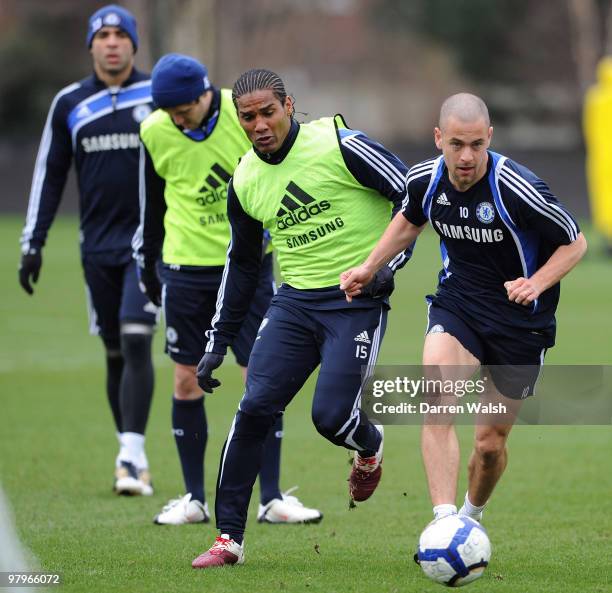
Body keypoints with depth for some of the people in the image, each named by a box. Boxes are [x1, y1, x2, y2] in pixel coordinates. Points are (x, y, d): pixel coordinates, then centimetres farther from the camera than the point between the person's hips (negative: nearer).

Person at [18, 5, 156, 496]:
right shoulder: (69, 104, 6)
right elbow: (49, 175, 11)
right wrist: (33, 243, 6)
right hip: (98, 246, 3)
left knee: (136, 341, -16)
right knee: (116, 353, 6)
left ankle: (133, 455, -17)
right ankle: (133, 459, 14)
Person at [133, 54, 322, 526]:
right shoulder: (154, 133, -4)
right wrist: (146, 262, 16)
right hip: (186, 269, 2)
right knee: (186, 380, 2)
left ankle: (272, 499, 0)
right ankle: (194, 499, 12)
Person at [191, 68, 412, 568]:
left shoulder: (340, 146, -11)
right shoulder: (245, 181, 6)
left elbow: (412, 195, -4)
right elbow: (242, 264, 19)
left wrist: (391, 262, -13)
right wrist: (218, 343, 19)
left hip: (357, 300, -5)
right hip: (295, 301, 5)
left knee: (331, 416, -14)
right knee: (255, 408, -9)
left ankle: (370, 448, 26)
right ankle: (229, 537, 0)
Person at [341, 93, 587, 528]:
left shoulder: (518, 190, -25)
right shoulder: (425, 180, -9)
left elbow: (575, 243, -11)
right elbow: (410, 220, 16)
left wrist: (536, 283, -26)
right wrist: (369, 268, 9)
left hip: (521, 318, -3)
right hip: (457, 302, 3)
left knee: (491, 442, 6)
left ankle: (472, 515, 37)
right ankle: (444, 520, -30)